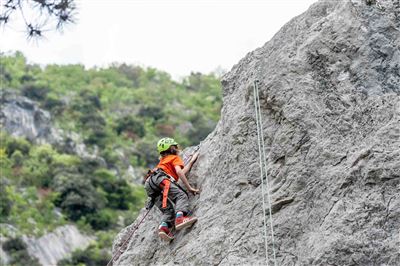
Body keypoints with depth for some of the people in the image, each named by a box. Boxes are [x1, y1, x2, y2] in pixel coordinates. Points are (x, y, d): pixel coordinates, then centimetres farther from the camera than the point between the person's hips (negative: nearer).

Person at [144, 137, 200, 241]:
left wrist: (191, 161, 44)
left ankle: (164, 227, -28)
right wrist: (189, 187, -3)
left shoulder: (163, 160, 42)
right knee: (181, 196, -23)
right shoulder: (175, 158, 20)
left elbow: (182, 173, 33)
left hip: (149, 186, 8)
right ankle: (180, 217, -50)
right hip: (160, 178, -8)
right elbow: (179, 172, -1)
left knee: (168, 210, 0)